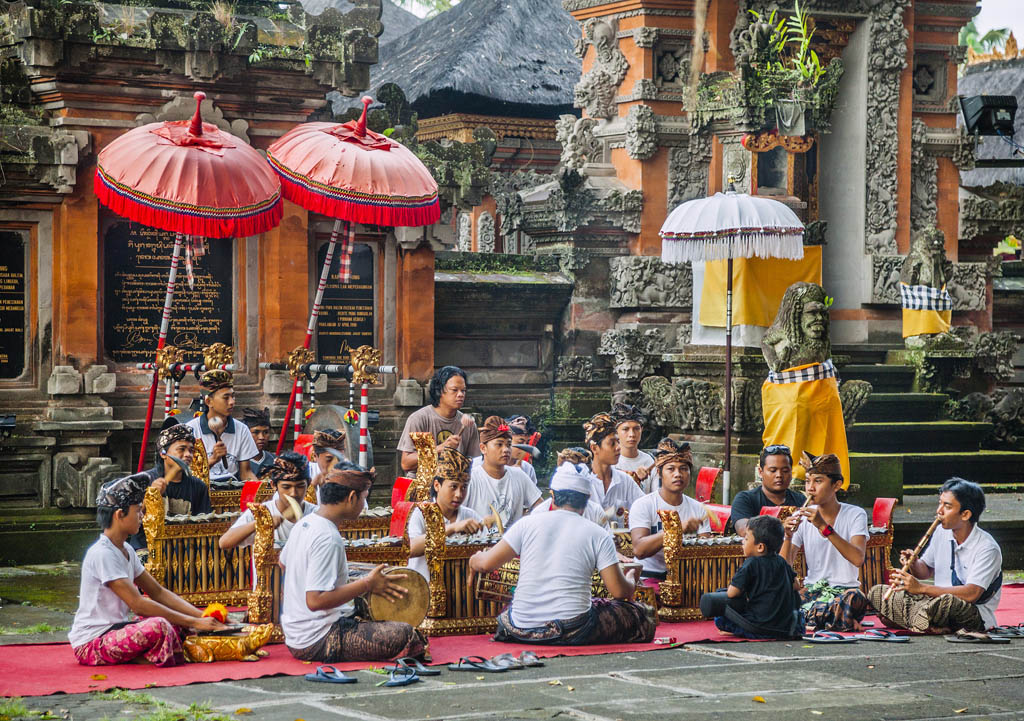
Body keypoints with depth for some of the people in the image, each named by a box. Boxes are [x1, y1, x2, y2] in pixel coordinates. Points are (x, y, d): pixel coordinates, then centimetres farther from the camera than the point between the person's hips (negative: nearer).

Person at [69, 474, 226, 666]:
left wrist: (202, 616, -1)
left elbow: (158, 592, 12)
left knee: (177, 623, 2)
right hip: (90, 644, -10)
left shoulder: (125, 550, 13)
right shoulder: (102, 554, -19)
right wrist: (193, 622, -22)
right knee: (158, 627, -32)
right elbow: (137, 604, -23)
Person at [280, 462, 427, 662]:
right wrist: (367, 584, -19)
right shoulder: (328, 539, -21)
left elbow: (284, 563, 27)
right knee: (405, 635, -17)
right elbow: (315, 600, -27)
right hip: (318, 643, -10)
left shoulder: (303, 524, 8)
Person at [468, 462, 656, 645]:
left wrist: (474, 560, 25)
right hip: (573, 633, -3)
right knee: (639, 614, 13)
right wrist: (632, 584, 21)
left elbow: (486, 563, 1)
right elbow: (619, 591, -3)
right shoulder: (598, 536, -2)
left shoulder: (527, 524, 1)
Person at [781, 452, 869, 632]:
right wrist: (788, 536, -18)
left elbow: (858, 559, -20)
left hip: (844, 588, -2)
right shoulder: (800, 518, 6)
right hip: (812, 589, 3)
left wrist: (824, 527, -26)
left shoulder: (855, 514, -2)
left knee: (854, 598, -38)